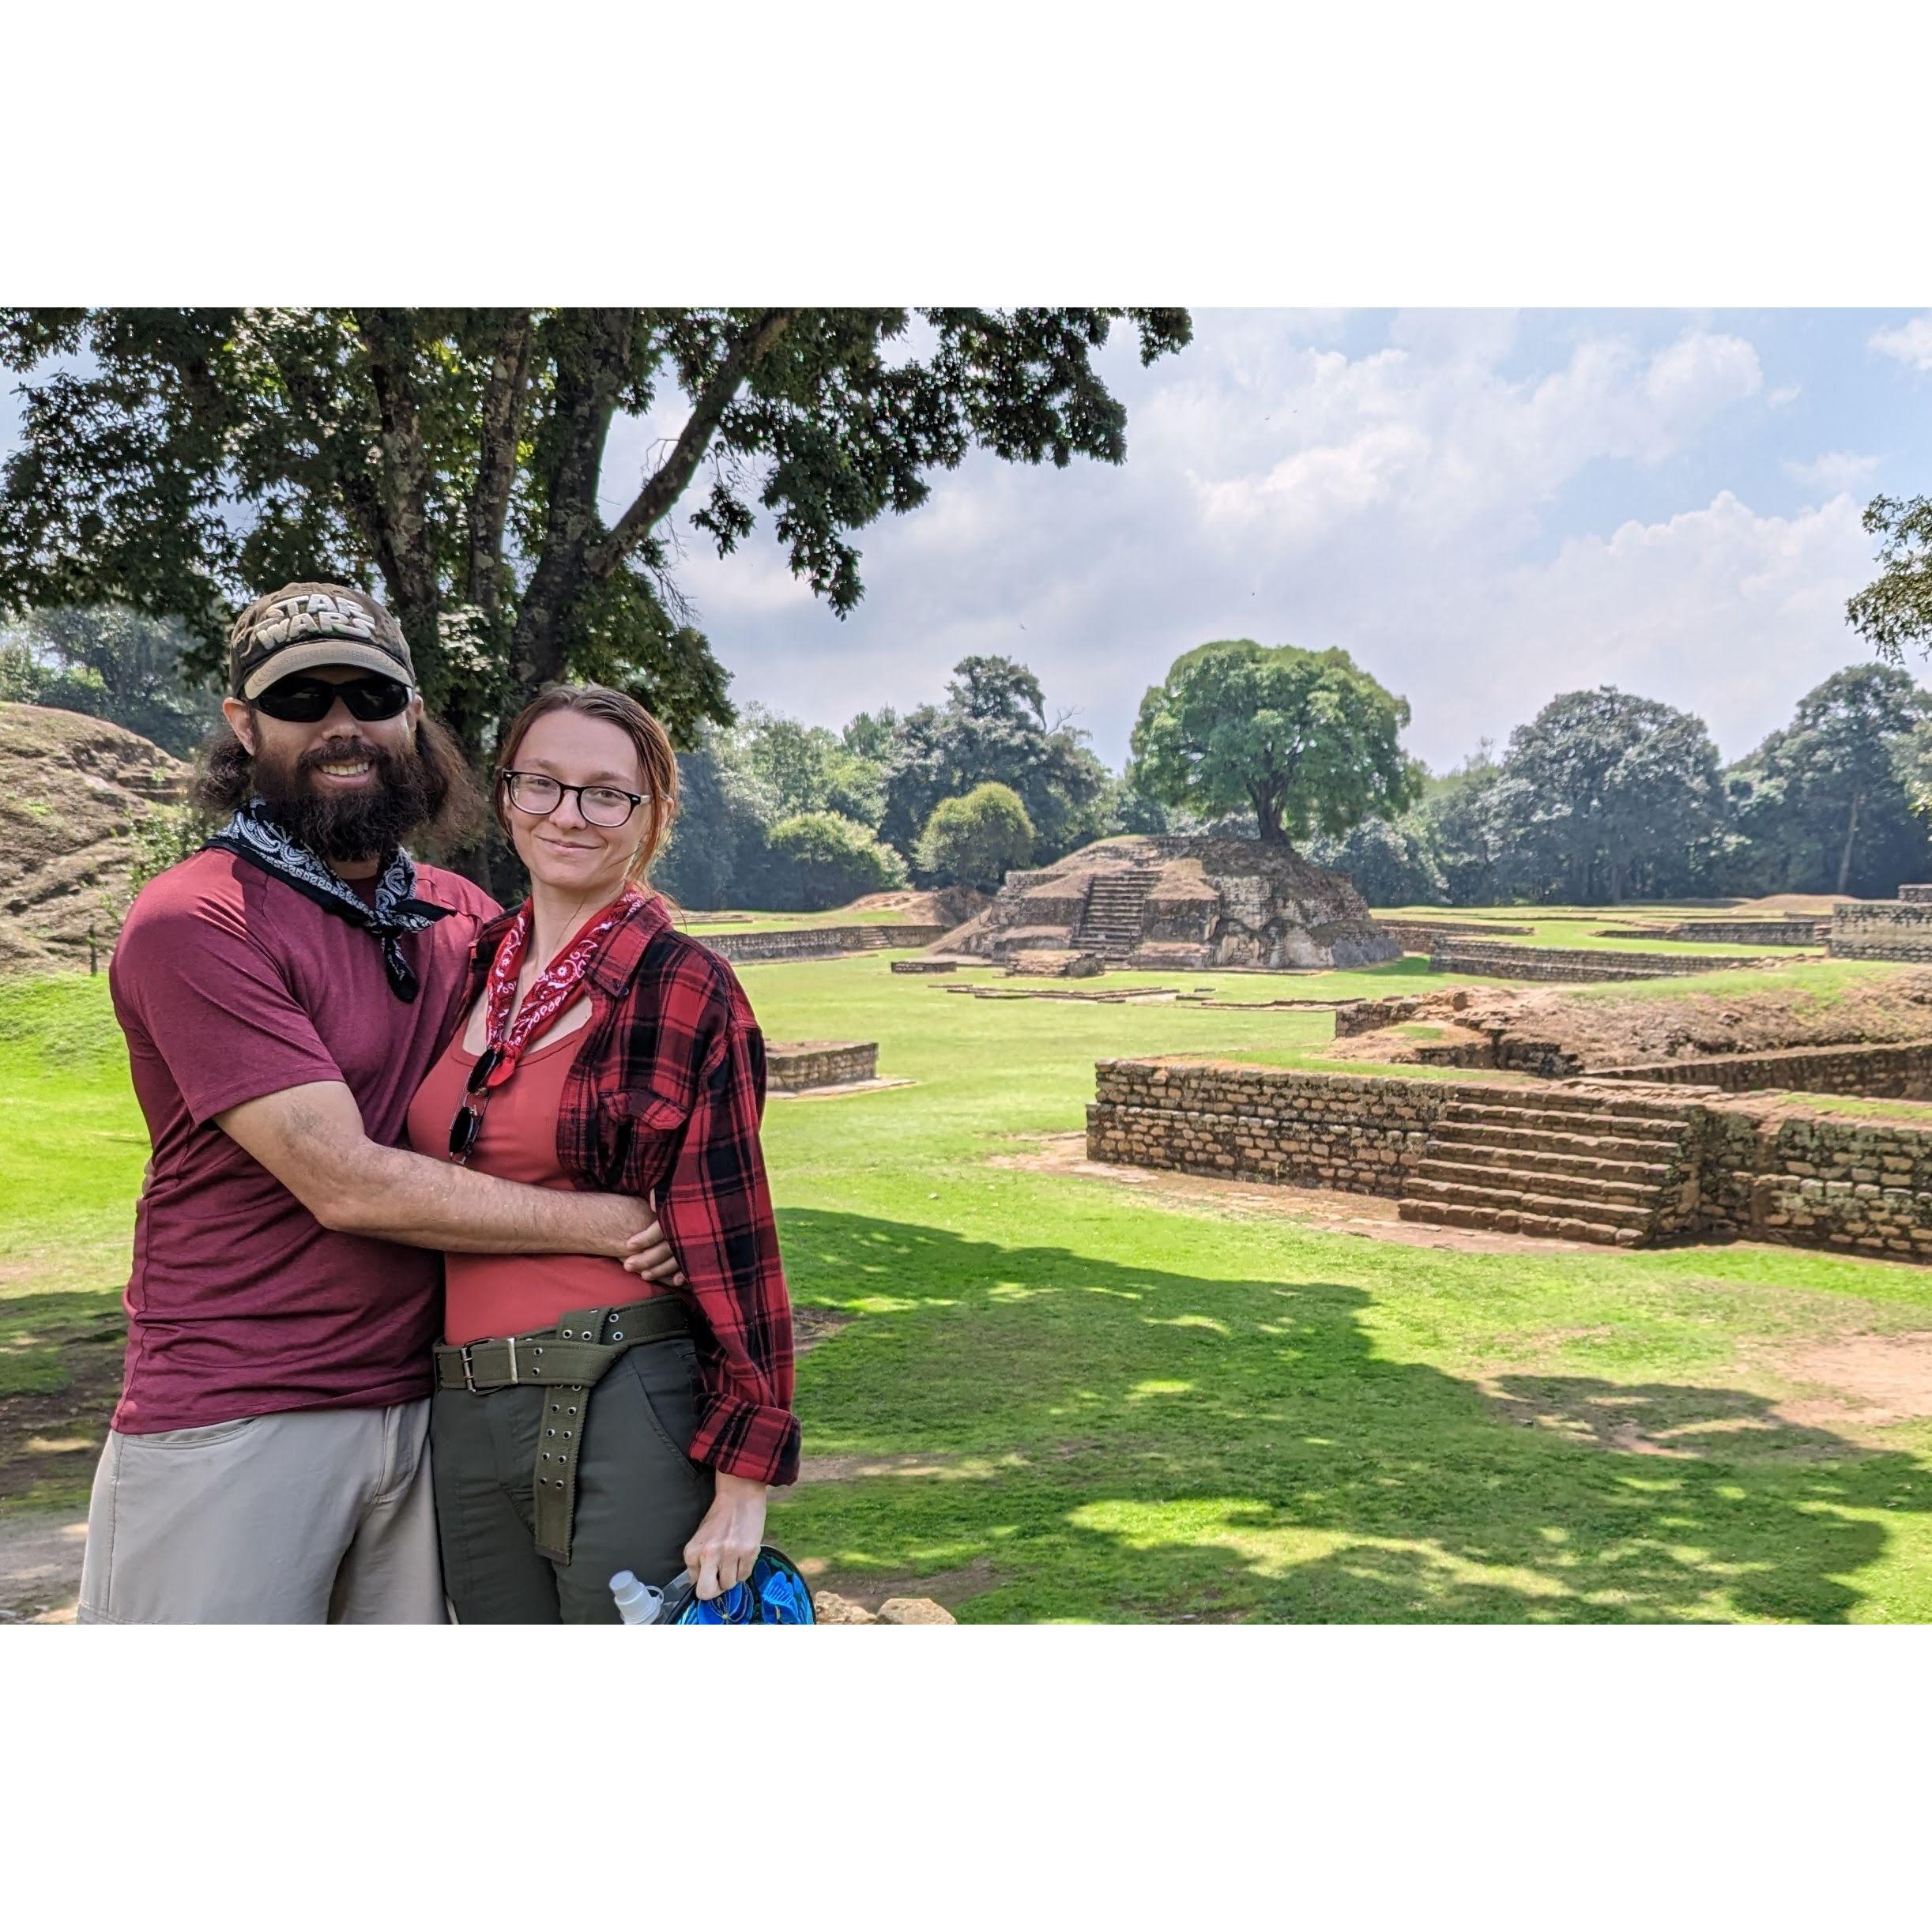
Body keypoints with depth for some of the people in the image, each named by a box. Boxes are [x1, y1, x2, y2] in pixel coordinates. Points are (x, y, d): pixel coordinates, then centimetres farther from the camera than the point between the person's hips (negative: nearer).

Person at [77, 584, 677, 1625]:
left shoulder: (467, 916, 7)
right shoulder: (194, 923, -13)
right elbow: (346, 1182, -19)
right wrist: (603, 1221, -14)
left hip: (422, 1409, 6)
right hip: (232, 1423, -5)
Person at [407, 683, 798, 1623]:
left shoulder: (686, 990, -8)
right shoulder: (471, 966, 9)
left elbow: (731, 1240, -9)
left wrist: (743, 1481, -11)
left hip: (625, 1412, -6)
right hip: (466, 1418, 6)